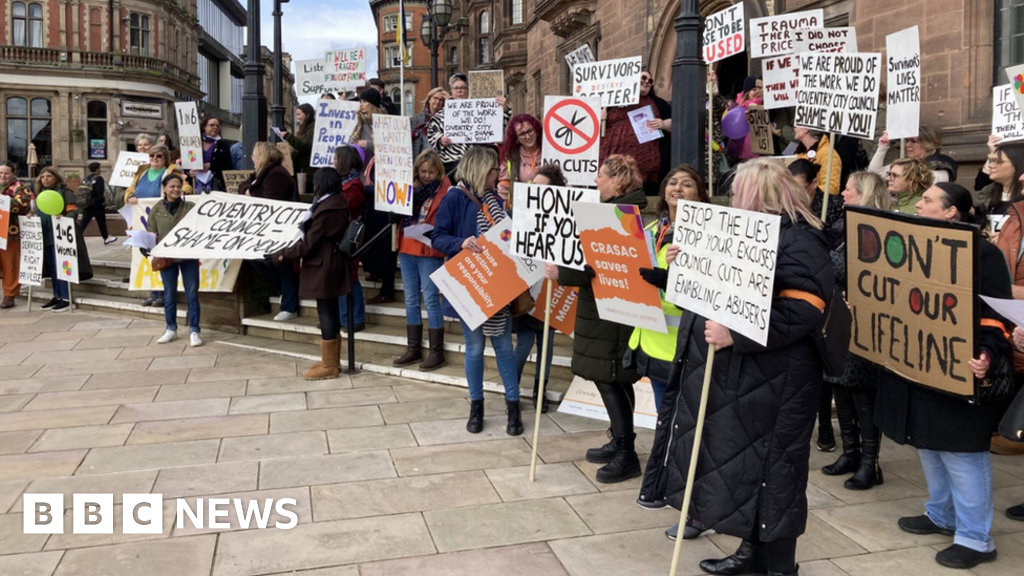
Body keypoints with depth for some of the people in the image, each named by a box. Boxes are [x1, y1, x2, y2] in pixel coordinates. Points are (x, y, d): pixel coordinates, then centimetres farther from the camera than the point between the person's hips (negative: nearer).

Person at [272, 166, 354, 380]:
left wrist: (280, 256, -10)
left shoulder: (326, 211, -21)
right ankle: (332, 360, 25)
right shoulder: (338, 203, 8)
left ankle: (329, 366, 6)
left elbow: (307, 243, -19)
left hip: (323, 268, -10)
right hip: (332, 264, 10)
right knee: (331, 312, 15)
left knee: (326, 314, -2)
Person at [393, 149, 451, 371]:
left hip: (430, 252, -6)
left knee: (430, 300, -3)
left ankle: (437, 352, 4)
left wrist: (433, 233, -26)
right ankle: (414, 349, 20)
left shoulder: (445, 190, -6)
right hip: (407, 249, 6)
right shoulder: (411, 187, 12)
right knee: (411, 300, 11)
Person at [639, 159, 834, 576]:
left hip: (771, 380, -9)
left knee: (766, 469, 1)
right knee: (736, 463, 16)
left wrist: (735, 334, -31)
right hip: (733, 373, 10)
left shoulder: (798, 240, -15)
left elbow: (800, 311, -26)